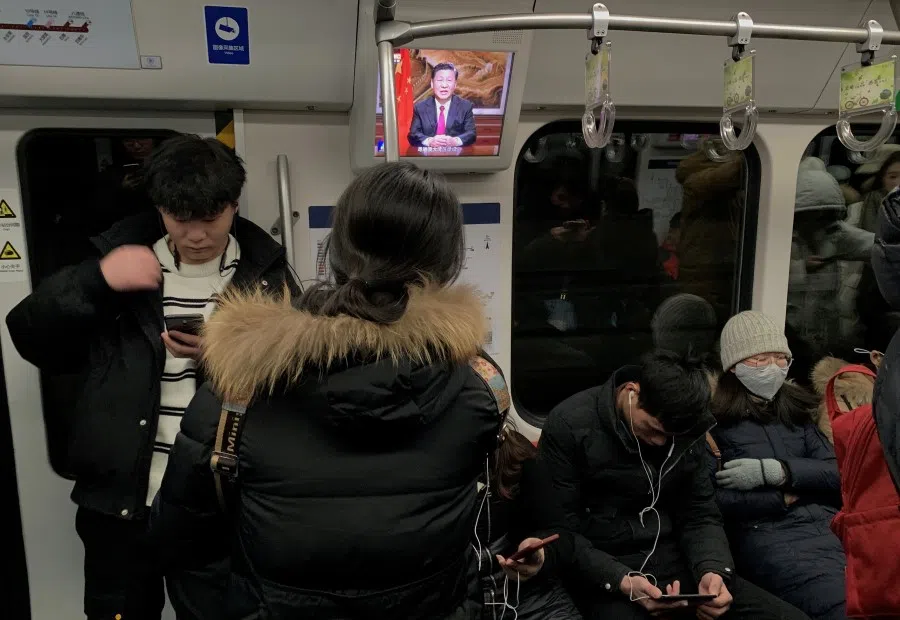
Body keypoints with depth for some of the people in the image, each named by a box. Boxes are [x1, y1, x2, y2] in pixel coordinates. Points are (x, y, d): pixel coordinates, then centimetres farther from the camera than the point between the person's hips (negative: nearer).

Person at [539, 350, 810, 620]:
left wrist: (712, 569, -12)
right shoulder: (569, 426, -13)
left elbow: (700, 514, 8)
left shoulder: (684, 430, 4)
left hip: (675, 559, 5)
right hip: (603, 572, -5)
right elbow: (561, 532, -12)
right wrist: (621, 581, -24)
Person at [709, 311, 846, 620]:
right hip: (770, 536, -6)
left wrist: (776, 471, -6)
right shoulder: (712, 420, 1)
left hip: (833, 525, 6)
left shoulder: (795, 408, 19)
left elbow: (841, 474, 10)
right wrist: (784, 496, -4)